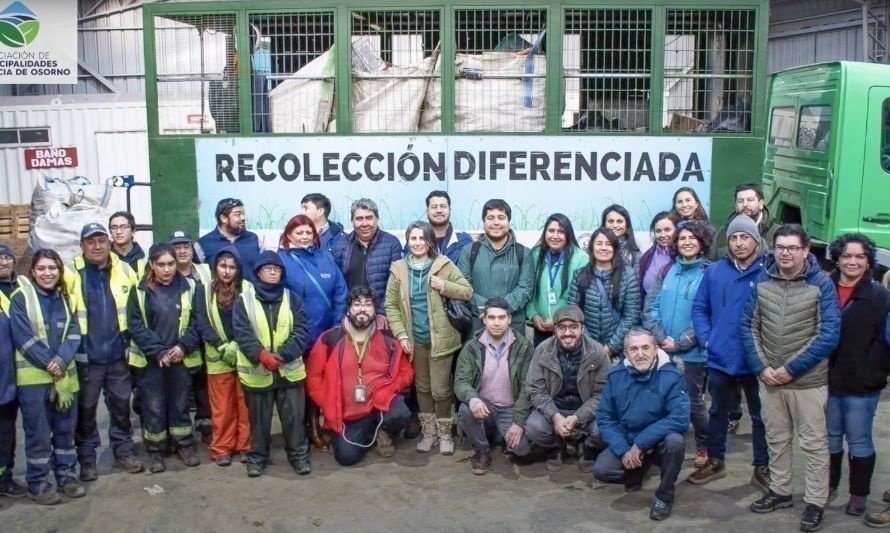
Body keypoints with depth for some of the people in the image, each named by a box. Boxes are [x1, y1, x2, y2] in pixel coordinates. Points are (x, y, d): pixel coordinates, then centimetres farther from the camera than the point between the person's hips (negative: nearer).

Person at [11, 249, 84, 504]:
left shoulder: (65, 298, 9)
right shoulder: (21, 298, -6)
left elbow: (73, 333, 1)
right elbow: (22, 337, -12)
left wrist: (61, 361, -15)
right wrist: (49, 365, -14)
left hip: (65, 375, 5)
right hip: (33, 376, -4)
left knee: (66, 428, 11)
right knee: (38, 433, 0)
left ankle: (67, 476, 23)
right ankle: (37, 483, 12)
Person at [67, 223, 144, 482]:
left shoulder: (125, 271, 2)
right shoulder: (71, 274, -6)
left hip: (119, 354, 2)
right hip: (86, 356, -2)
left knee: (121, 405, 13)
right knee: (86, 408, 8)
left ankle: (124, 451, 26)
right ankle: (86, 457, 20)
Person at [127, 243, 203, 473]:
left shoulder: (187, 287, 0)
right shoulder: (140, 291, -3)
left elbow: (196, 321, 0)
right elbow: (136, 326, -7)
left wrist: (183, 346, -14)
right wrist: (158, 352, -15)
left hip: (181, 358, 1)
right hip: (150, 360, -1)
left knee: (180, 404, 11)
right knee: (154, 407, 5)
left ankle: (185, 446, 25)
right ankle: (155, 451, 18)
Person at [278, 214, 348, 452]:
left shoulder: (326, 257, 6)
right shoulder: (281, 260, -6)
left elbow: (340, 293, 5)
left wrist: (338, 326, -2)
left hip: (325, 334, 4)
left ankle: (315, 427, 25)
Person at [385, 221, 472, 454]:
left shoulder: (444, 264, -5)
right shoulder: (398, 269, 1)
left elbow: (468, 292, -3)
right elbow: (391, 305, 1)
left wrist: (444, 286, -18)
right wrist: (401, 334, -8)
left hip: (440, 338, -2)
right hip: (414, 338, 3)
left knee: (440, 389, 0)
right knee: (422, 387, 14)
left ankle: (445, 433, 19)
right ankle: (428, 432, 28)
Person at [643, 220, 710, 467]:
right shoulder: (667, 271, 8)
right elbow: (651, 307, 4)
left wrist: (680, 343, -13)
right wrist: (662, 338, -9)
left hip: (693, 353, -4)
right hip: (662, 350, 4)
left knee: (693, 401, 5)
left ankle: (704, 447, 26)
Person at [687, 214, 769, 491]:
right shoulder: (714, 271, 1)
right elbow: (699, 308, 8)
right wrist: (706, 338, -2)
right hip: (720, 358, 3)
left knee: (760, 415, 11)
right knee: (718, 412, 17)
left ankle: (762, 468, 26)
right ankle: (715, 461, 33)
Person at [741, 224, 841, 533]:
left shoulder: (822, 284, -9)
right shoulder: (762, 282, 3)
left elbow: (829, 334, -13)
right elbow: (748, 326, 5)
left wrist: (791, 369, -15)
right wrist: (761, 367, -6)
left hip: (808, 380, -4)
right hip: (769, 378, 4)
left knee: (813, 443, 5)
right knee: (776, 439, 16)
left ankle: (815, 502, 17)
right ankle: (779, 491, 32)